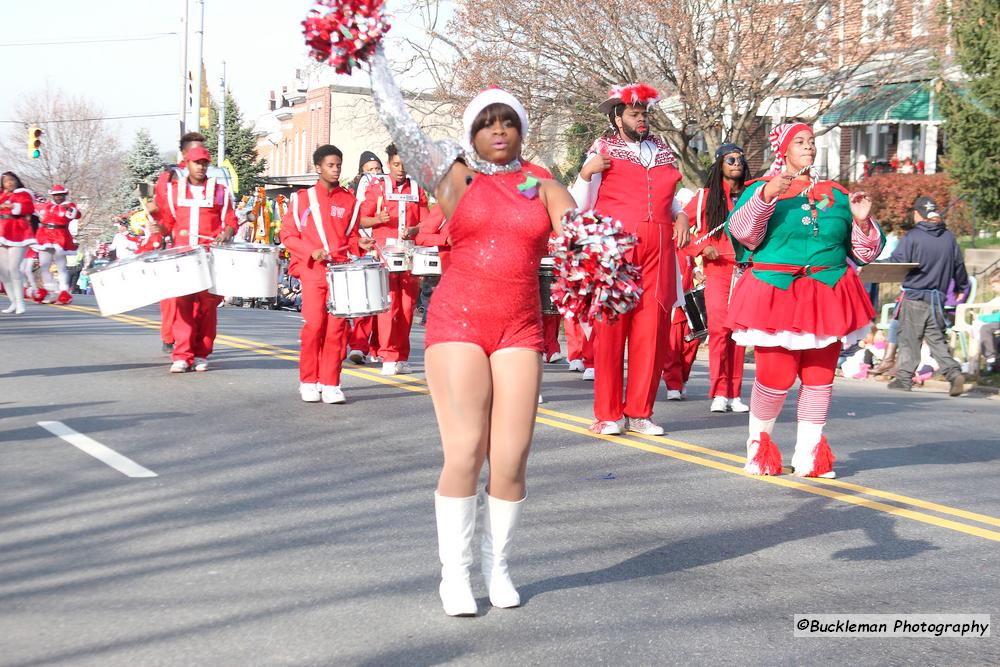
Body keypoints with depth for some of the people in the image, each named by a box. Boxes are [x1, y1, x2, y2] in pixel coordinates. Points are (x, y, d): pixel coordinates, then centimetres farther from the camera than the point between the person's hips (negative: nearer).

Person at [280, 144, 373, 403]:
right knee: (314, 325, -7)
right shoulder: (303, 198, 5)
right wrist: (311, 252, -11)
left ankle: (330, 384, 3)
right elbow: (288, 234, 3)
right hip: (313, 271, -2)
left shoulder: (349, 200, 12)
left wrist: (358, 243, -2)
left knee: (337, 328, -3)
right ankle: (308, 382, 5)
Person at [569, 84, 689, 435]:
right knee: (610, 330, -5)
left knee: (651, 331, 0)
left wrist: (681, 216, 11)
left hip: (657, 251, 4)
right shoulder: (602, 150, 8)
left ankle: (639, 412, 7)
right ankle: (609, 414, 1)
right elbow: (581, 206, 3)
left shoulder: (662, 153, 20)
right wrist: (586, 173, -12)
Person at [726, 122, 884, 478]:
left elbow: (865, 252, 16)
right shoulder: (761, 188, 7)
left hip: (827, 297, 3)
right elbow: (742, 233, -10)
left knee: (820, 376, 1)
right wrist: (766, 195, -22)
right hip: (776, 295, -3)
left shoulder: (835, 195, 16)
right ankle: (758, 444, 16)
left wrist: (863, 222, -4)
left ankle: (808, 454, 10)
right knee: (775, 377, -7)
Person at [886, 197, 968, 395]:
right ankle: (954, 373, -6)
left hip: (914, 297, -5)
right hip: (938, 297, 5)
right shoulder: (949, 238, 9)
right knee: (937, 339, 10)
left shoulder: (912, 237, -9)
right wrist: (962, 287, 34)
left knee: (908, 338, 5)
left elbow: (896, 262, -14)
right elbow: (959, 266, 17)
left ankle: (904, 378, 8)